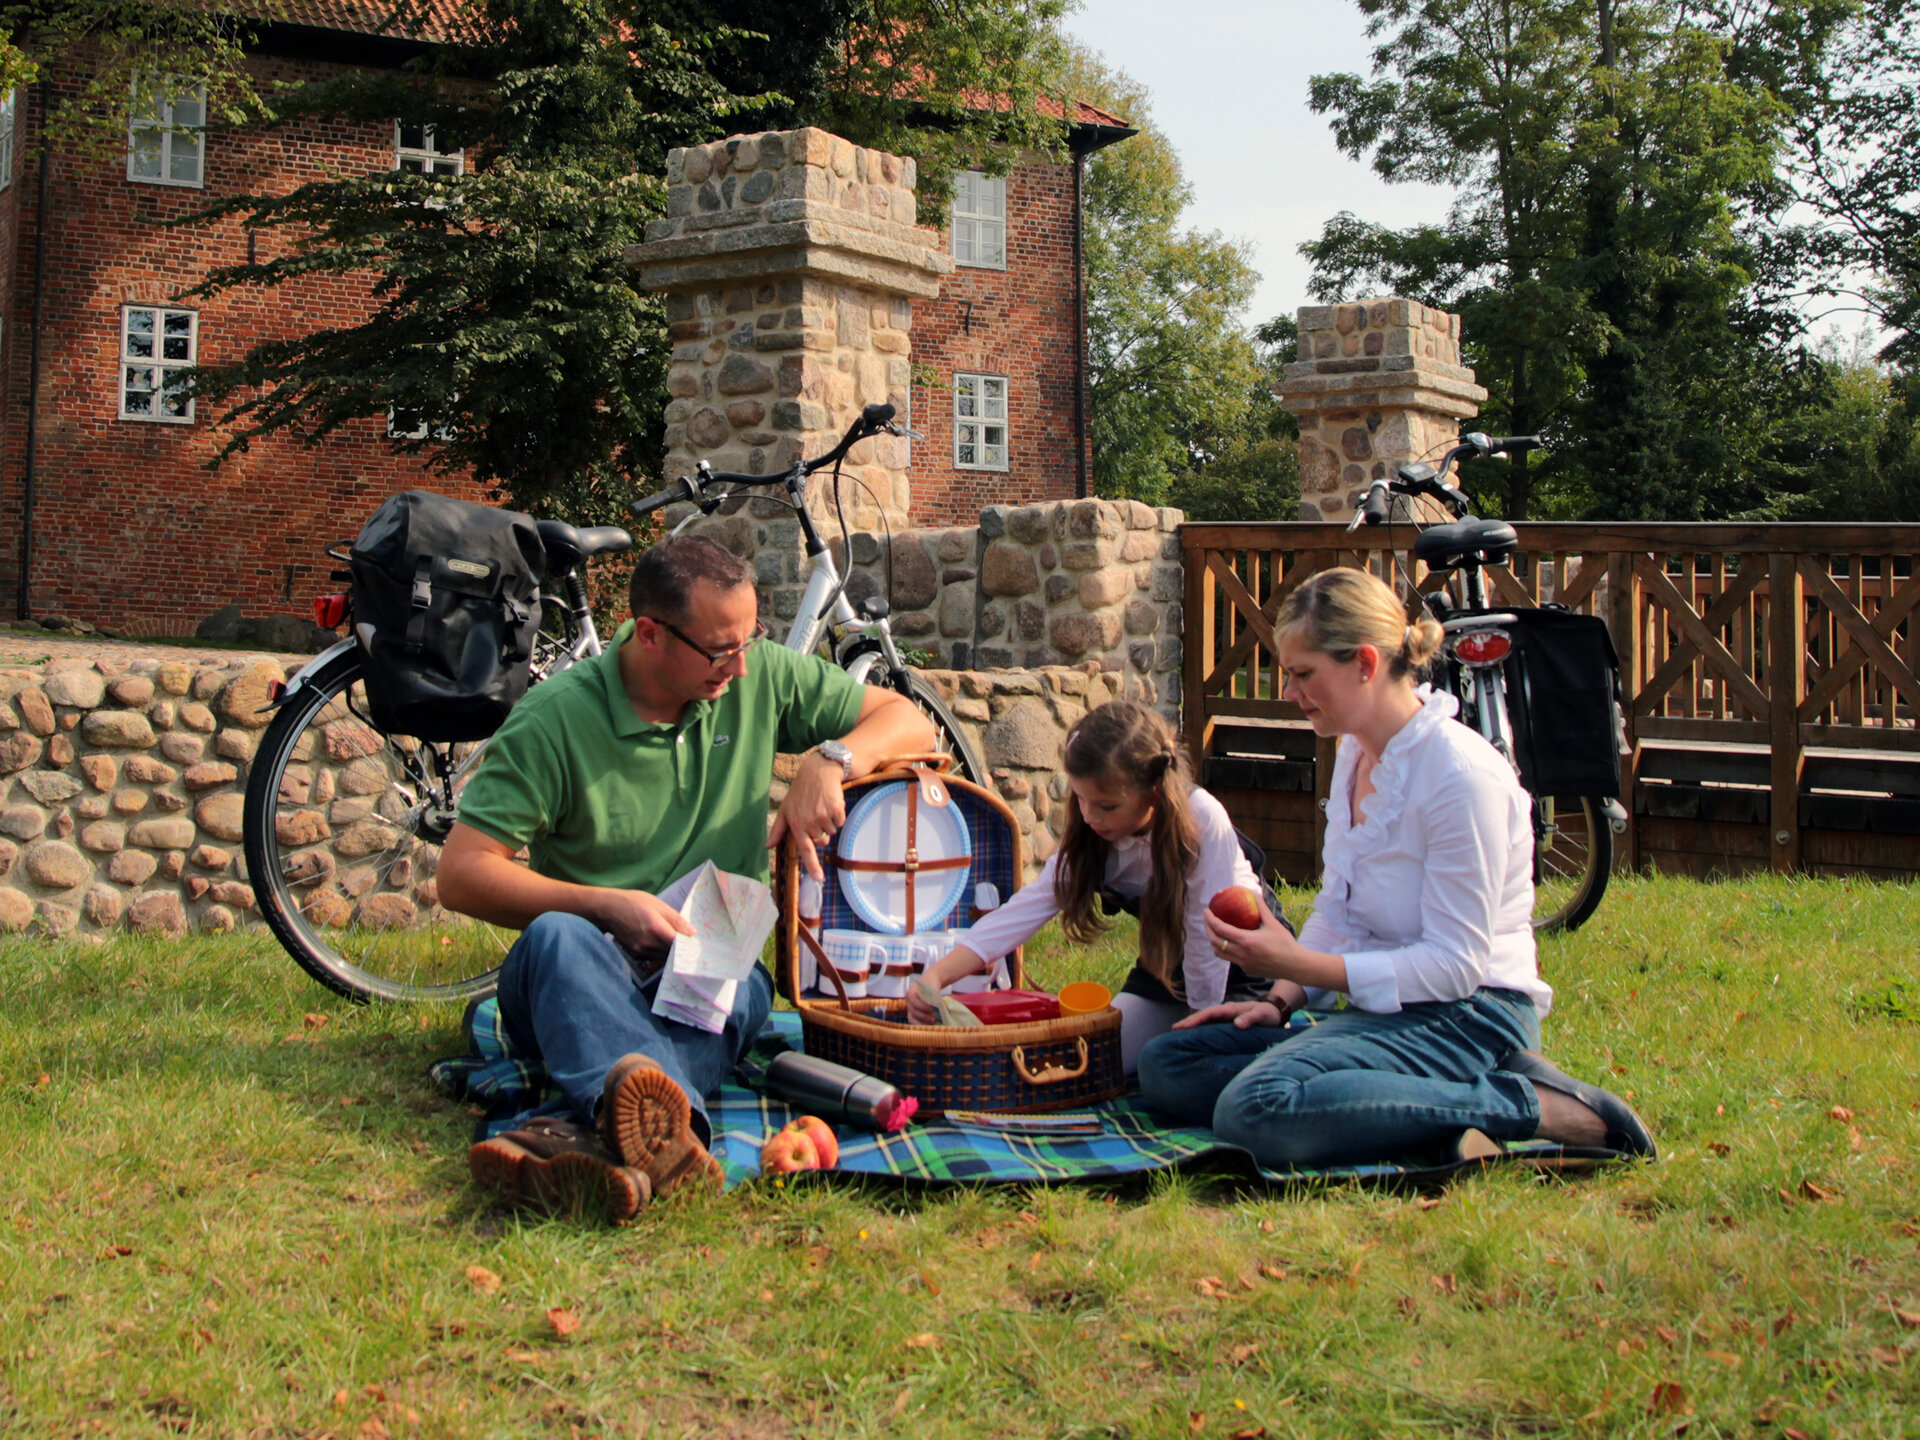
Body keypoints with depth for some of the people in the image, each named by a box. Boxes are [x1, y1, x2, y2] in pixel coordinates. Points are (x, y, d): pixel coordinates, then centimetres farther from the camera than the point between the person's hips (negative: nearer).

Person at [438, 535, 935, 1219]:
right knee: (558, 935, -38)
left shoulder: (761, 677, 5)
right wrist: (609, 906, -18)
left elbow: (909, 722, 10)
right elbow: (461, 874, -10)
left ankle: (603, 1133, -64)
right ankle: (670, 1131, -68)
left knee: (736, 990, -35)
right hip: (582, 976, -2)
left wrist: (831, 761, -10)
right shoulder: (555, 718, -7)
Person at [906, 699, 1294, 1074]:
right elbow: (1023, 910, -20)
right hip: (1165, 966, 5)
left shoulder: (1203, 820, -30)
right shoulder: (1089, 841, -14)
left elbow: (1209, 934, -26)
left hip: (1238, 962, -5)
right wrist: (937, 974, -32)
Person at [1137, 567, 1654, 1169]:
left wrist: (1298, 964, -25)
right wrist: (1281, 999, 1)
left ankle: (1531, 1106, -18)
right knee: (1165, 1065, -4)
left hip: (1466, 1016, -10)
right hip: (1378, 1006, 10)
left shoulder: (1461, 775, -18)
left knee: (1256, 1107, -33)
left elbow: (1455, 964, -20)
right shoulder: (1355, 752, 11)